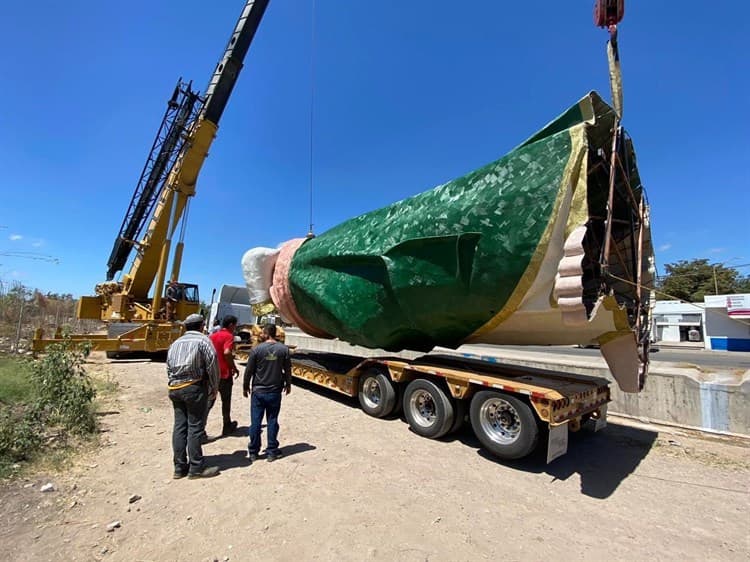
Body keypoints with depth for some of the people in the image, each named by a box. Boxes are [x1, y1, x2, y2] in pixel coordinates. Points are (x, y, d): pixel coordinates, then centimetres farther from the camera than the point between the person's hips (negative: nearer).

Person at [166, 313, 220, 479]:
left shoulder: (175, 343, 17)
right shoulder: (203, 340, -4)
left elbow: (168, 367, 15)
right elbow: (212, 365, -9)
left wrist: (173, 385, 18)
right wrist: (214, 388, 0)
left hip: (175, 388, 6)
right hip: (194, 387, -6)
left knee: (179, 426, 10)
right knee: (195, 427, -1)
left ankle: (179, 467, 16)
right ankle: (196, 468, 5)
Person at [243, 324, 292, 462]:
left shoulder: (257, 349, -10)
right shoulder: (283, 349, -6)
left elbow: (249, 370, -5)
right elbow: (287, 370, 1)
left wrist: (245, 387, 9)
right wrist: (288, 384, 17)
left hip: (258, 391, -1)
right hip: (275, 391, 1)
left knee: (255, 421, 9)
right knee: (272, 421, 10)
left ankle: (253, 452, 20)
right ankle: (271, 452, 17)